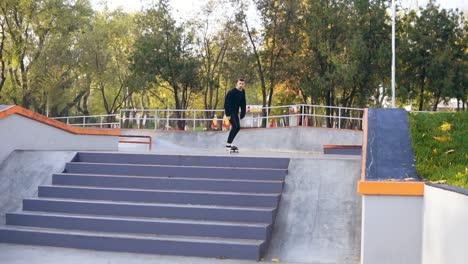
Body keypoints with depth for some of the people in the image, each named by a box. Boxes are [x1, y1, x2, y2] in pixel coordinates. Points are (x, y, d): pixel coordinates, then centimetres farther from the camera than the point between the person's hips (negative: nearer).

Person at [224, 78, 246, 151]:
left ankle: (229, 143, 16)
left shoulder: (242, 92, 4)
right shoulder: (232, 92, -19)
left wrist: (242, 113, 4)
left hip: (235, 112, 8)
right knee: (234, 126, -17)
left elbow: (243, 104, 12)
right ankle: (228, 145, -14)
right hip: (230, 111, -8)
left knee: (238, 127, 6)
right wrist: (228, 114, -25)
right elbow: (227, 103, -21)